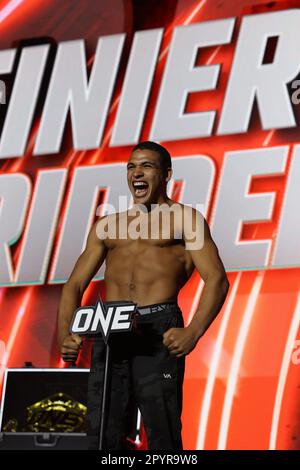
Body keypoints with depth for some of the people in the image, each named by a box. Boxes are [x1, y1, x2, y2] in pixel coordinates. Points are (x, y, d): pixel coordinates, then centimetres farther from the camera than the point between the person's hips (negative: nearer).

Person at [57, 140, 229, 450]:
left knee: (162, 436, -9)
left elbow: (216, 280, -1)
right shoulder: (107, 225, 23)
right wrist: (65, 335, 0)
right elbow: (75, 284, 19)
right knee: (102, 436, -1)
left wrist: (192, 333, -17)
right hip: (109, 332, 4)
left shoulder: (184, 219, 10)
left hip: (158, 331, -4)